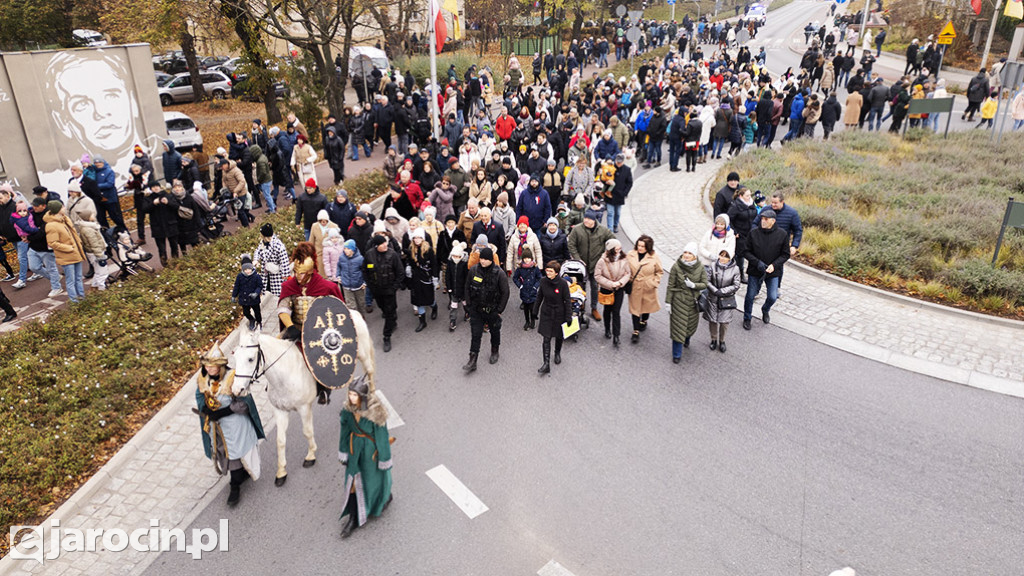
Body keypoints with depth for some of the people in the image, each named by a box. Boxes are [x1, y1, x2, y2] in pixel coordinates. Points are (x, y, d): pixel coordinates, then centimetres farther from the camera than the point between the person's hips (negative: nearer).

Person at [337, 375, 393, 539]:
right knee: (354, 480, 12)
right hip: (355, 448, 4)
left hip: (372, 448, -4)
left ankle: (384, 498, 52)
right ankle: (353, 519, 30)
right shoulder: (348, 409, -15)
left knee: (374, 478, 19)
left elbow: (382, 436, -20)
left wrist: (384, 461, -11)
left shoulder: (375, 412, -30)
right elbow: (345, 431, -1)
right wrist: (343, 453, 8)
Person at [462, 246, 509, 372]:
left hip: (492, 310, -1)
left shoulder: (499, 273, -15)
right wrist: (469, 305, 2)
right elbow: (467, 288, 6)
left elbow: (505, 293, -9)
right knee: (475, 335, 1)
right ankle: (472, 362, 5)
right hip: (476, 310, 1)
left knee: (495, 332, 18)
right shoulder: (473, 270, -6)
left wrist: (499, 310, -9)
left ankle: (495, 352, 43)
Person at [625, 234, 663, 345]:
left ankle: (644, 322, 50)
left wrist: (654, 282, -8)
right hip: (634, 287, 0)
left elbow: (660, 271, 0)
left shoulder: (654, 257, -12)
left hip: (648, 288, 0)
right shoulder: (630, 255, -7)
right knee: (635, 308, 2)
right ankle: (636, 332, 10)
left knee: (647, 306, 20)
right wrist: (627, 281, 0)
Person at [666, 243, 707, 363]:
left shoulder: (700, 268, -5)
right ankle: (677, 355, 13)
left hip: (693, 301, 3)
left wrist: (693, 285, -21)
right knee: (678, 326, 0)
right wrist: (668, 302, -8)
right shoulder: (676, 266, -12)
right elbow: (671, 285, -8)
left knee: (691, 324, 18)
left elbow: (705, 284, -2)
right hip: (679, 300, -3)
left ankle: (686, 340, 53)